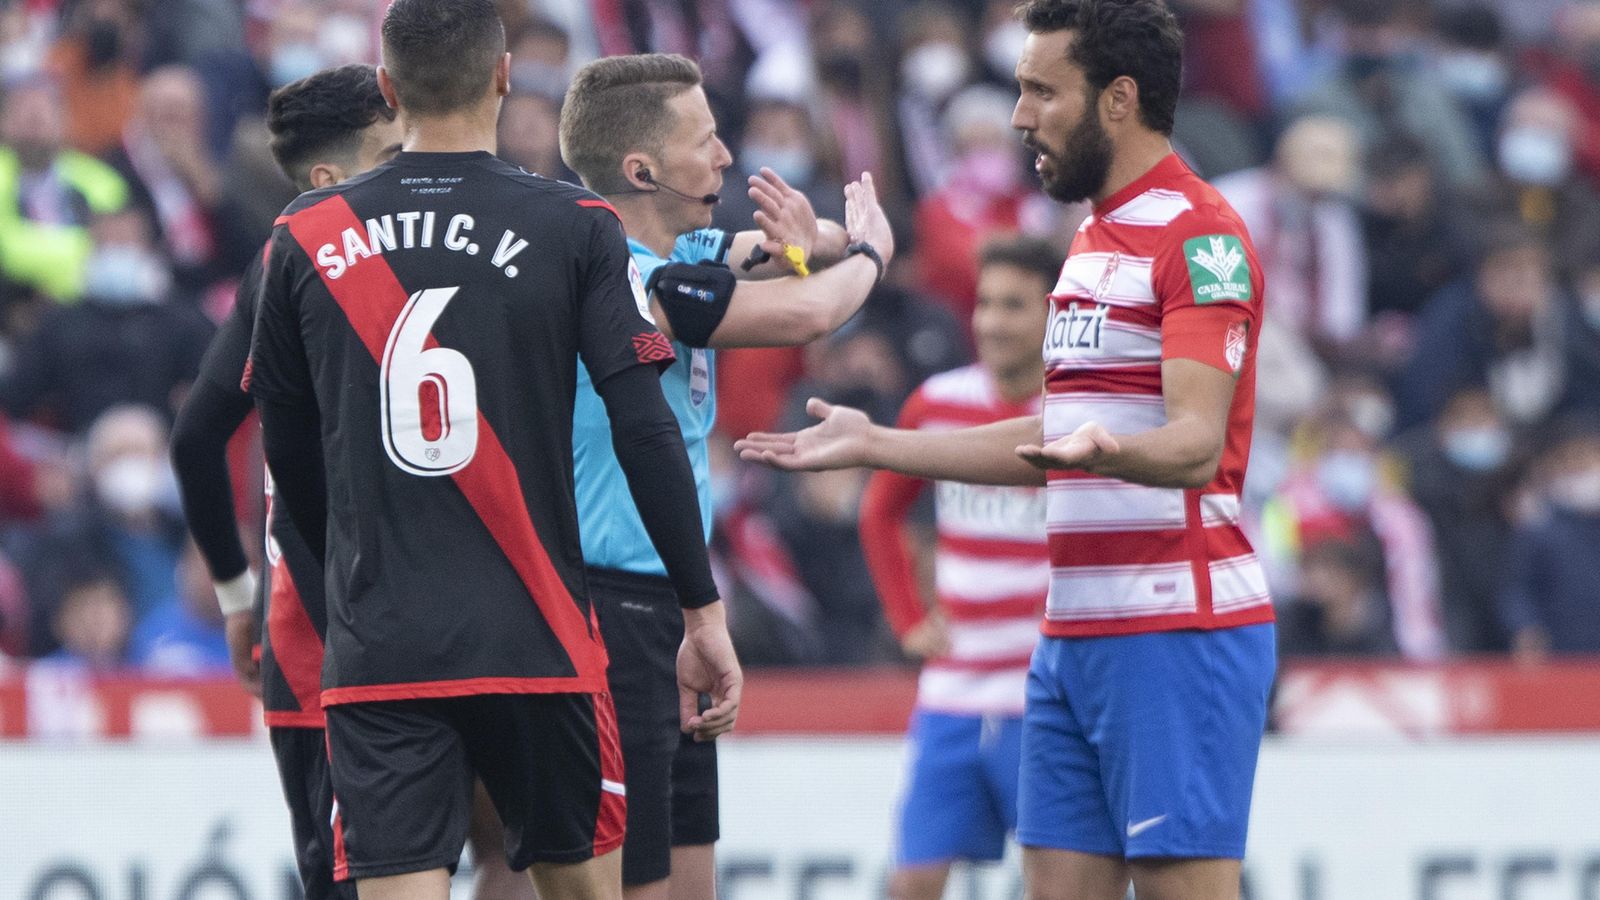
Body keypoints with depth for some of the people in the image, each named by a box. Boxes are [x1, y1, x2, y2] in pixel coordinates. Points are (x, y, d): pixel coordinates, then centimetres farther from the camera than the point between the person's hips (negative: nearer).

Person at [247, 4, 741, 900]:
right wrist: (705, 613, 0)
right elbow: (646, 431, -7)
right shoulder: (575, 229, -2)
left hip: (375, 650, 1)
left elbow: (289, 454, 12)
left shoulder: (305, 239, 4)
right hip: (538, 640, -1)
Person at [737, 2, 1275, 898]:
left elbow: (1197, 444, -22)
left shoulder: (1201, 235, -11)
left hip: (1178, 633, -10)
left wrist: (1106, 449, -43)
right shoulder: (1096, 236, 20)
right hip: (1078, 636, 10)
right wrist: (873, 444, 28)